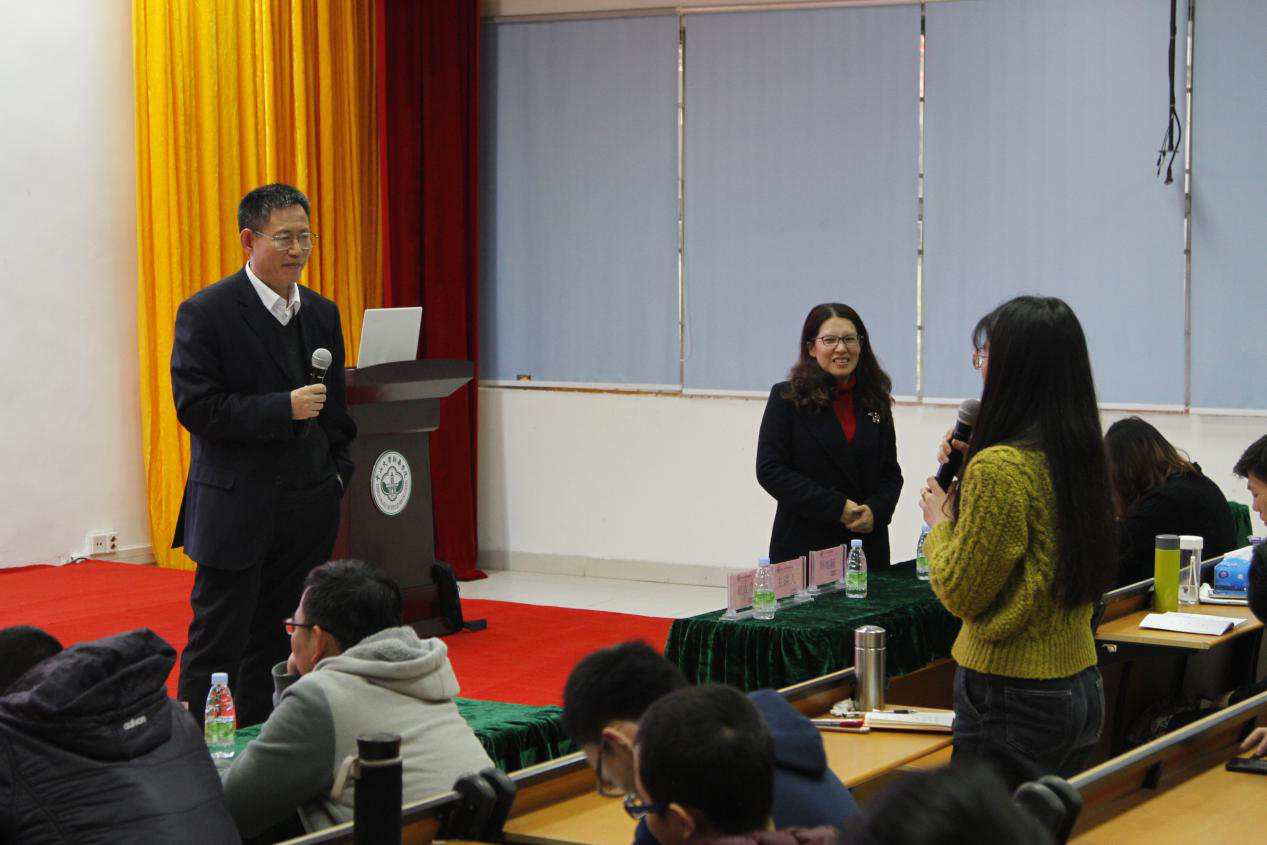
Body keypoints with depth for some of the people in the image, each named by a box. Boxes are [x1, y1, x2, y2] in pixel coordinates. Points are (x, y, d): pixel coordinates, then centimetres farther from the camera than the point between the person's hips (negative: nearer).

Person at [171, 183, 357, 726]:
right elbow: (196, 408, -14)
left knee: (271, 640, 11)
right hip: (235, 513, -5)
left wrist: (337, 478, 8)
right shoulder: (205, 313, -8)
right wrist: (282, 409, -19)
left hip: (307, 513, 5)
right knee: (216, 643, -2)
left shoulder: (322, 313, 11)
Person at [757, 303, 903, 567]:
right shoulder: (786, 398, -1)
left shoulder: (875, 401, 11)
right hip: (803, 547, -3)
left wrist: (875, 511, -11)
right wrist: (836, 507, -15)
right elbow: (769, 470, -9)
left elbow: (891, 473, 12)